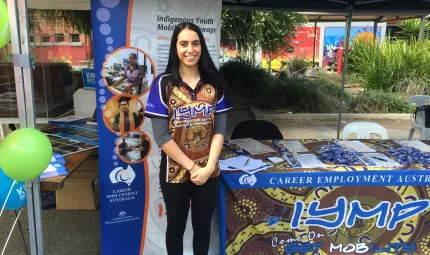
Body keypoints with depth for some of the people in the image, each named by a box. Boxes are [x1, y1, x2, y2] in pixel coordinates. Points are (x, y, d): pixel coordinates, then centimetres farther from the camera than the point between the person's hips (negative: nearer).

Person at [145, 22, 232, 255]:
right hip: (175, 172, -2)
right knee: (176, 226, 18)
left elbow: (220, 129, -2)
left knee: (203, 225, 19)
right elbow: (160, 135, -12)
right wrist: (191, 167, -13)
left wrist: (208, 167, -13)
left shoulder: (215, 83, -1)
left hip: (209, 172, 2)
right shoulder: (163, 84, -9)